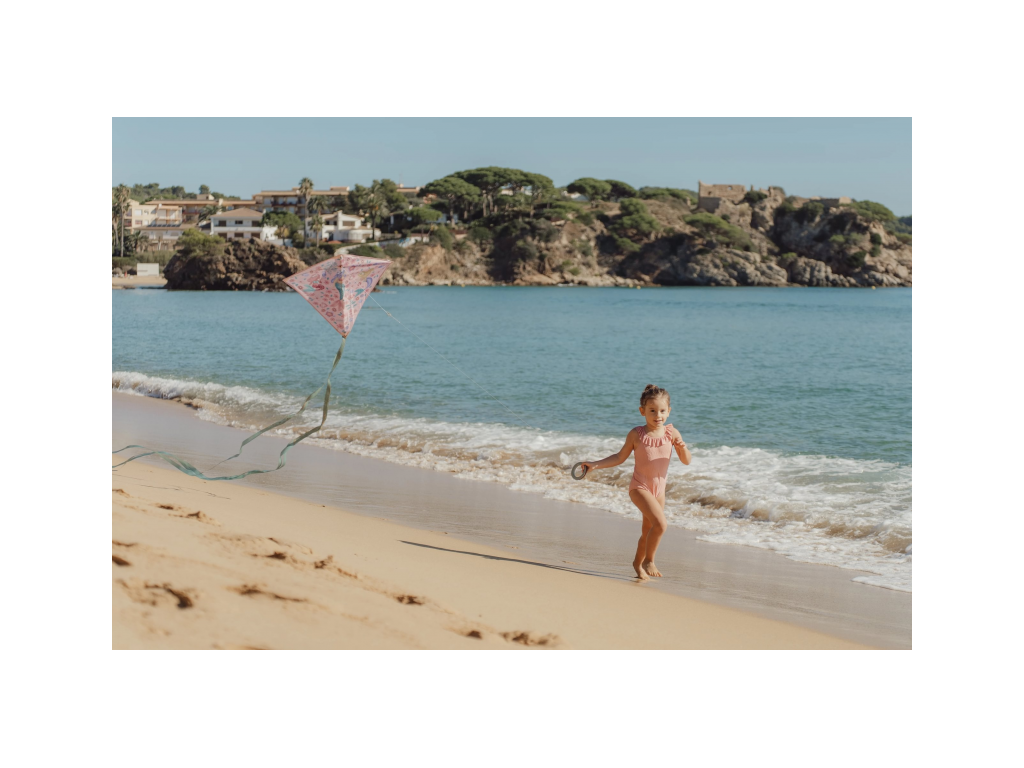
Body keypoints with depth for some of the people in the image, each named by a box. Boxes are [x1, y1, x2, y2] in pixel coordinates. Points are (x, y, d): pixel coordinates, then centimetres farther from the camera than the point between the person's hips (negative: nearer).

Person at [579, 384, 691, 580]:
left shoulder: (672, 433, -5)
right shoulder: (636, 434, -10)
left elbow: (686, 461, -1)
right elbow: (620, 457, 2)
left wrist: (683, 449, -23)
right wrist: (595, 464, -6)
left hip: (659, 489, 4)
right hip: (639, 487, -4)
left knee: (648, 532, 18)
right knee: (660, 523, -23)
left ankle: (638, 563, 42)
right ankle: (649, 561, -2)